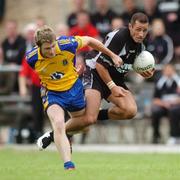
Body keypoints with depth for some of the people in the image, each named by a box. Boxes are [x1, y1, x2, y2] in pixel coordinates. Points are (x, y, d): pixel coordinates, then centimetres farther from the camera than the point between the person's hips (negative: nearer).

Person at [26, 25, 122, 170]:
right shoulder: (32, 58, -24)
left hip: (74, 88, 2)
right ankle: (68, 165, -33)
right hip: (52, 93, -2)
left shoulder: (67, 44, -27)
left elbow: (89, 40, -7)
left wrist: (112, 55, 1)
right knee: (58, 124, -28)